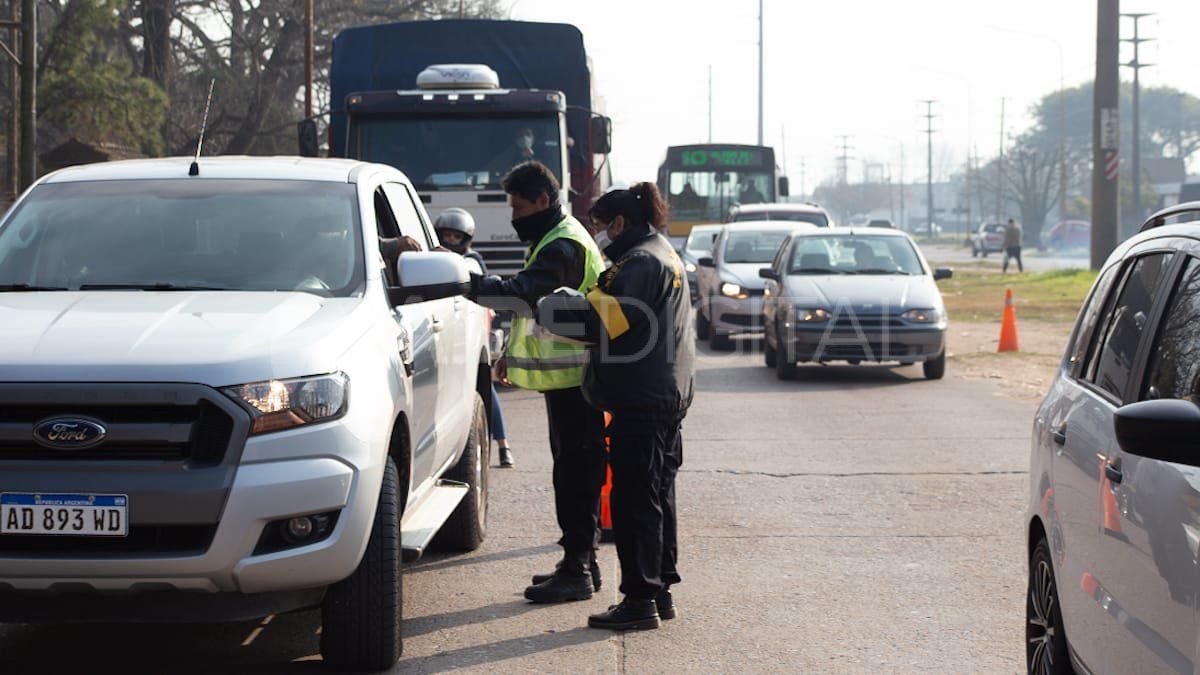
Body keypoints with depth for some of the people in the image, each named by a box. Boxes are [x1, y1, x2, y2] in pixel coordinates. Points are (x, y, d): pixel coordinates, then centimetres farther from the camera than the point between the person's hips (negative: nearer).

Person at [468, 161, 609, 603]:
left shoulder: (564, 246, -17)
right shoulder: (554, 239, 19)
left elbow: (523, 293, -30)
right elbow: (537, 302, 28)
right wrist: (515, 351, 21)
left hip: (574, 379, -11)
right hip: (566, 374, 11)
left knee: (575, 471, -8)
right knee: (573, 469, 15)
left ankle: (577, 570, -6)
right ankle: (581, 562, 22)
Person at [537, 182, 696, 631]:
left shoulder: (640, 263, -14)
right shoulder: (662, 257, 20)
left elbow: (604, 316, -22)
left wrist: (546, 308, -14)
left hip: (640, 401, -11)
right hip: (667, 396, 11)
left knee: (634, 498, -9)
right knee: (658, 496, 15)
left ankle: (640, 600, -8)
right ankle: (661, 591, 21)